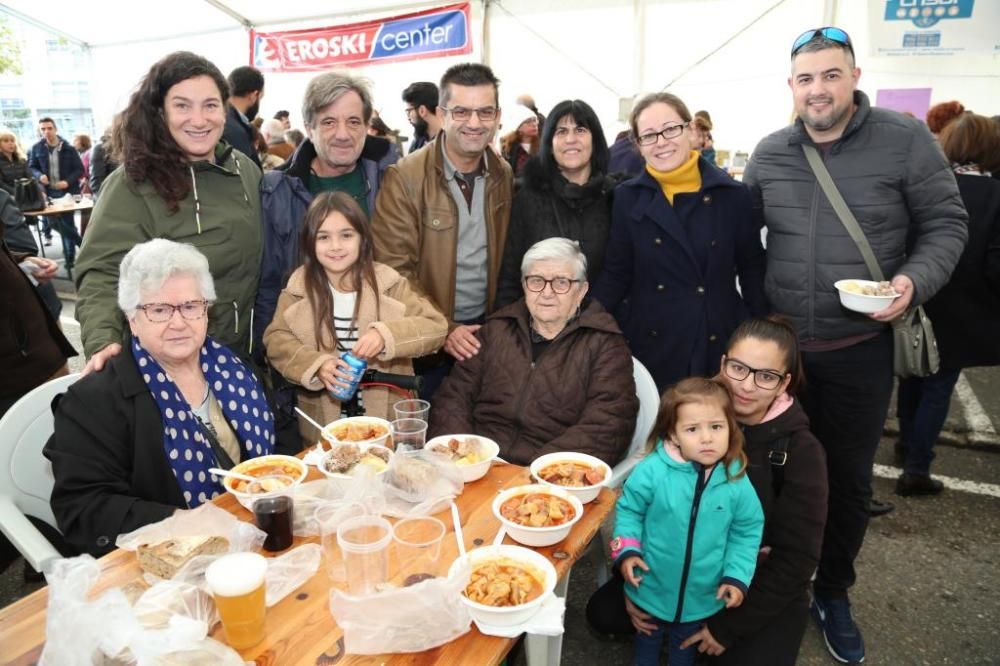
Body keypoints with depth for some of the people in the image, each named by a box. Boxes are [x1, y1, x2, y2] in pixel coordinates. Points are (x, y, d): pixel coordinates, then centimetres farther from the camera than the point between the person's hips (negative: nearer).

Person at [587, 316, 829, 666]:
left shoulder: (801, 451, -19)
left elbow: (796, 558, -16)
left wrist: (730, 625, -16)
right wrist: (633, 584, -10)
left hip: (762, 586, -2)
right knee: (603, 613, -7)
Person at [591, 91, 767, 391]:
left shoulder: (733, 195, 0)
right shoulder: (627, 198, 0)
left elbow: (753, 270, 6)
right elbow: (615, 273, 1)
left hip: (721, 344, 1)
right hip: (650, 345, 0)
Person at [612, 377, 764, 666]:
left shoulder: (736, 480, -17)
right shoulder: (653, 470, -24)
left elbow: (747, 532, -3)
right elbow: (628, 510, -9)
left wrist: (736, 577, -9)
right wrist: (627, 551, -18)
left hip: (702, 594, 1)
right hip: (653, 586, -1)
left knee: (687, 643, 28)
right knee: (647, 638, 26)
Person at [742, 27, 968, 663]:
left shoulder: (905, 140, -7)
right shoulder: (769, 154, 2)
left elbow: (947, 224, -3)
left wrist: (915, 281, -21)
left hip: (860, 348, -2)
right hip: (779, 343, 2)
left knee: (850, 476, 12)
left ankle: (834, 593, 35)